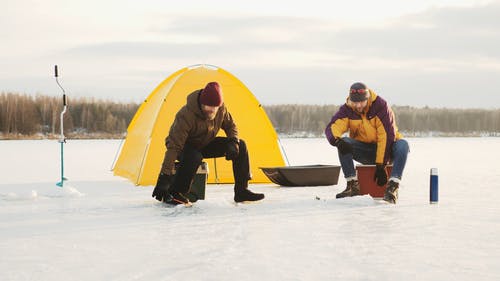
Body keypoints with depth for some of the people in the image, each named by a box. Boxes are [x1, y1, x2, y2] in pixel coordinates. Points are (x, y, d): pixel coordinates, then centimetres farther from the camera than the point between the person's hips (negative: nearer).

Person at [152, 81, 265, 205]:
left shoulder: (221, 108, -18)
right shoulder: (186, 115, -36)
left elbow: (230, 126, 2)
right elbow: (174, 146, -38)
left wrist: (233, 142, -21)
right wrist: (165, 177, -43)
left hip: (205, 144, 6)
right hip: (185, 146, -6)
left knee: (240, 146, -10)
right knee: (194, 157, -42)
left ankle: (241, 191, -5)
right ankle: (173, 194, -25)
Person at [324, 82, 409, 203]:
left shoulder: (381, 106, -19)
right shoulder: (347, 109, -9)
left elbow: (387, 135, -22)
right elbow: (332, 127, -22)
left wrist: (381, 165, -25)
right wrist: (337, 140, -47)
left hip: (386, 150, -2)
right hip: (365, 151, 2)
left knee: (402, 145, -32)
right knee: (344, 143, -24)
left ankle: (393, 187, -37)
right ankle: (353, 185, -20)